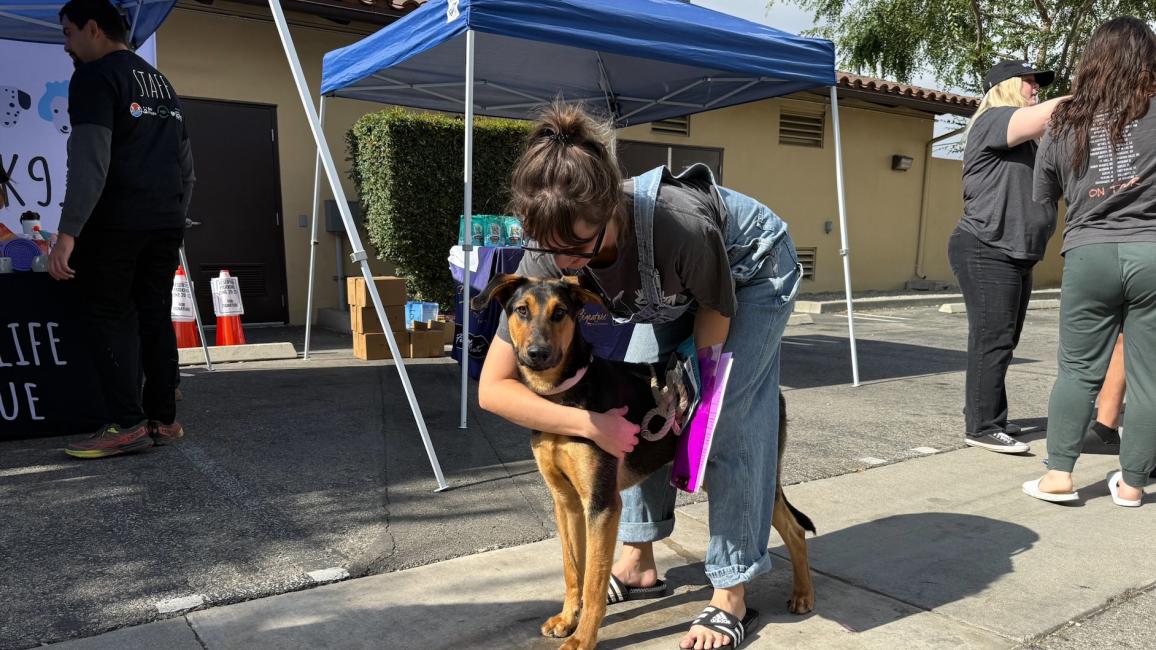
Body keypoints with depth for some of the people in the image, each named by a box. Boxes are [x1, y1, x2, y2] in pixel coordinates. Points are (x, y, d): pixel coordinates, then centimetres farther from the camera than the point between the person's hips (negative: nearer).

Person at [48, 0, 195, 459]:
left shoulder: (95, 77, -4)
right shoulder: (161, 83, 21)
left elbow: (90, 160, -16)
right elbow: (185, 165, 21)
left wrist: (68, 233, -19)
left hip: (115, 221, -7)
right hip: (167, 223, 7)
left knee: (109, 317, -2)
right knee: (155, 317, 8)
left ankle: (127, 425, -6)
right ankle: (163, 420, 8)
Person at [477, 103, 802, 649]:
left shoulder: (679, 225, -44)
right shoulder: (547, 256, -31)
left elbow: (717, 308, -20)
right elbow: (492, 388, -28)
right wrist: (592, 423, -38)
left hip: (753, 269, -4)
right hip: (674, 285, 5)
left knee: (729, 423, -13)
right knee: (635, 405, -2)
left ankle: (731, 596, -1)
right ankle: (639, 562, 14)